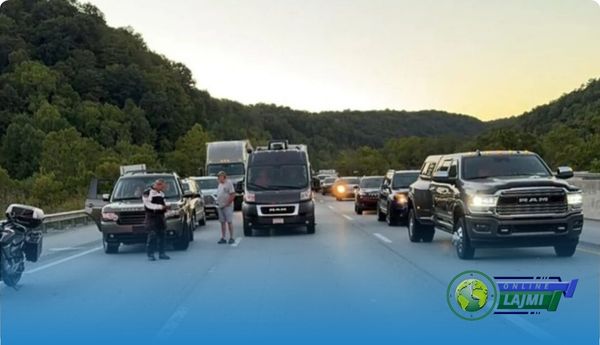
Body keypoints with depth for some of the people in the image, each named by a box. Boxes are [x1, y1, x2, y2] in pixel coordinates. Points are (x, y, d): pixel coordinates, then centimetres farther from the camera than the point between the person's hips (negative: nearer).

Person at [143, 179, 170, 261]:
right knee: (152, 236, -10)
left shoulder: (161, 194, 16)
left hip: (160, 216, 7)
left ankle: (162, 253, 14)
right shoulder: (147, 193, -9)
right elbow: (148, 205, -17)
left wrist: (165, 207, 2)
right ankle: (150, 254, -5)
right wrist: (160, 207, -21)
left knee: (161, 235, 8)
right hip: (152, 217, -7)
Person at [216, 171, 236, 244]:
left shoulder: (228, 183, -8)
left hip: (227, 206, -8)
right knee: (222, 222, 8)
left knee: (229, 222, -4)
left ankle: (231, 238, 0)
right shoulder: (220, 184, 16)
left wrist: (227, 203, -16)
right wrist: (218, 203, 12)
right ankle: (223, 238, 12)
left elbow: (233, 195, -14)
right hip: (220, 206, 8)